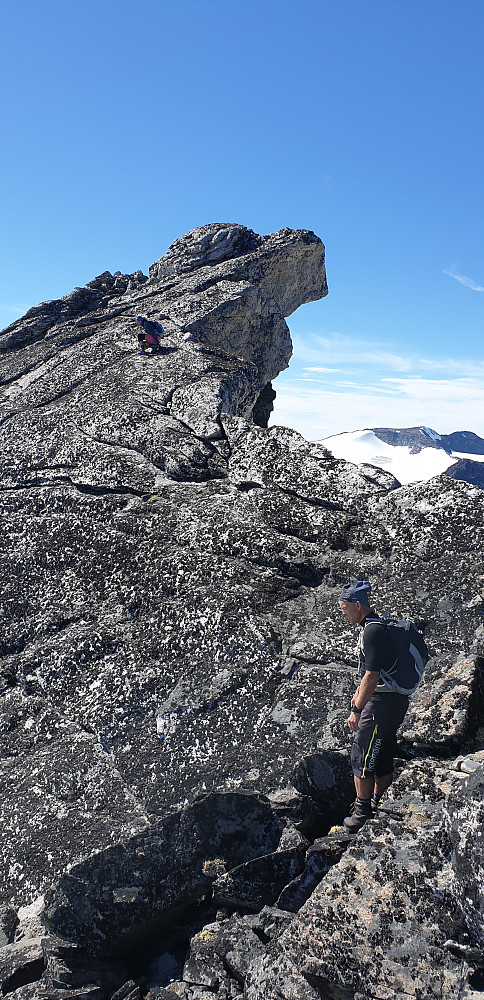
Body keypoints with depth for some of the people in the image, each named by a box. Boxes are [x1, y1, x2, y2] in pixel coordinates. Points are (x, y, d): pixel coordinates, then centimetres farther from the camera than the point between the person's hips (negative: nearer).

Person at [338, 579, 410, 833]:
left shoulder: (373, 631, -23)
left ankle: (363, 810, 12)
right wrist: (360, 692, 27)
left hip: (383, 704, -10)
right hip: (391, 700, 10)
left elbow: (372, 677, -24)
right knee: (382, 756, 20)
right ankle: (378, 804, 33)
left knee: (361, 757, 0)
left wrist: (356, 711, -20)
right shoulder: (373, 626, 10)